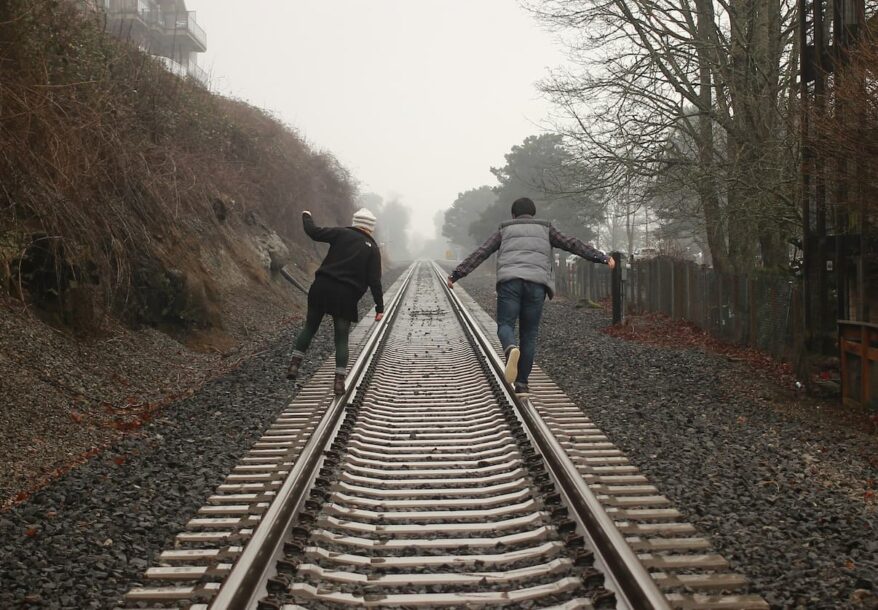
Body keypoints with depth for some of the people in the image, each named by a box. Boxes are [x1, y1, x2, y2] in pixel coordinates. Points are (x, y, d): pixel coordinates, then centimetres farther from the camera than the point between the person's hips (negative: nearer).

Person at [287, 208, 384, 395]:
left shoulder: (341, 233, 4)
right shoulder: (373, 249, 4)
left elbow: (314, 232, 1)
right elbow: (374, 281, -2)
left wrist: (306, 217, 22)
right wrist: (379, 307, 1)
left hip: (322, 288, 1)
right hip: (346, 296, -1)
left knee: (310, 327, 16)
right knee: (341, 339, 7)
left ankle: (294, 364, 7)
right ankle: (339, 381, 2)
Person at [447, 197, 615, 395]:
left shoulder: (504, 230, 23)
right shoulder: (545, 229, 24)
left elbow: (480, 253, 16)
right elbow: (573, 244, 16)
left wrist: (457, 273, 16)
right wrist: (602, 257, 14)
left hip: (510, 280, -1)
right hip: (536, 283, 1)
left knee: (505, 325, 2)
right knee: (529, 333, 8)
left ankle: (511, 349, -34)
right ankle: (522, 383, 5)